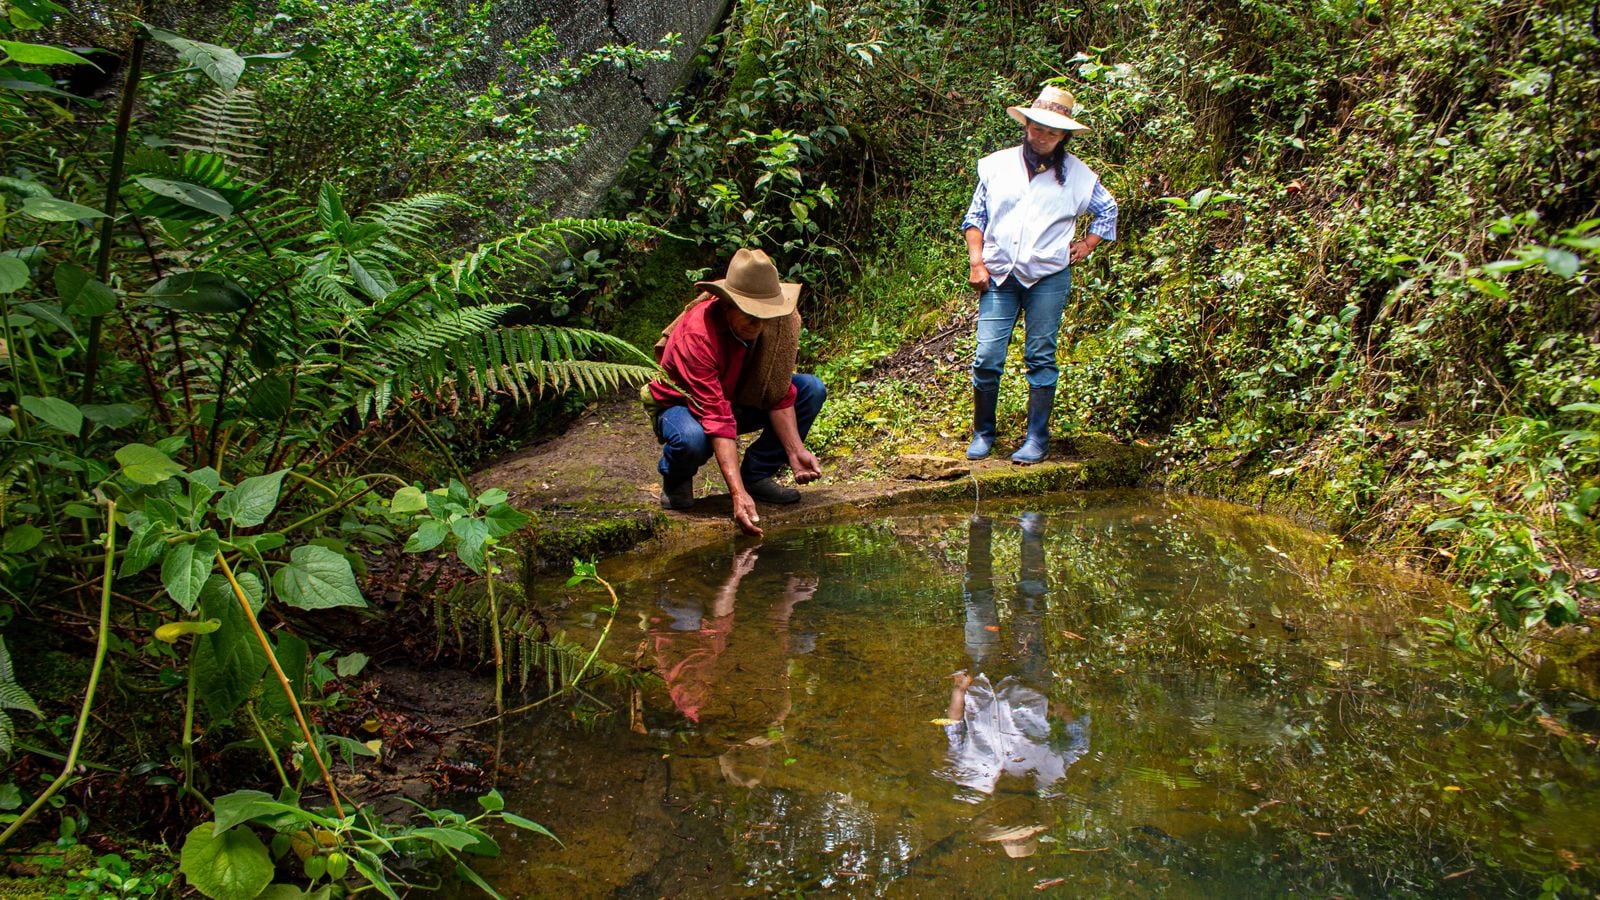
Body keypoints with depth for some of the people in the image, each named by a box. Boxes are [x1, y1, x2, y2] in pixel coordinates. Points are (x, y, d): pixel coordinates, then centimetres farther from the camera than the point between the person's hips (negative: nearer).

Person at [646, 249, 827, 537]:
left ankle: (757, 474, -5)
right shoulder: (697, 334, -36)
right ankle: (675, 480, -4)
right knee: (692, 438, -41)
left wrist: (795, 451, -26)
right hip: (681, 403, -6)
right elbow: (718, 421, -42)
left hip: (741, 399, 6)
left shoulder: (782, 322, -20)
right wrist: (738, 494, -48)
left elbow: (780, 394, -11)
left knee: (813, 389, -14)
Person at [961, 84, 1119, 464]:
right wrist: (976, 262, 1)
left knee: (1041, 358, 1)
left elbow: (1107, 209, 21)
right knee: (987, 358, -5)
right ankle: (983, 433, 9)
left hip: (1048, 279, -1)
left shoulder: (1076, 174, 7)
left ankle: (1037, 439, 8)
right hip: (998, 276, 1)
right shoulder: (997, 165, 8)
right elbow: (975, 217, 12)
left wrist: (1086, 247, 11)